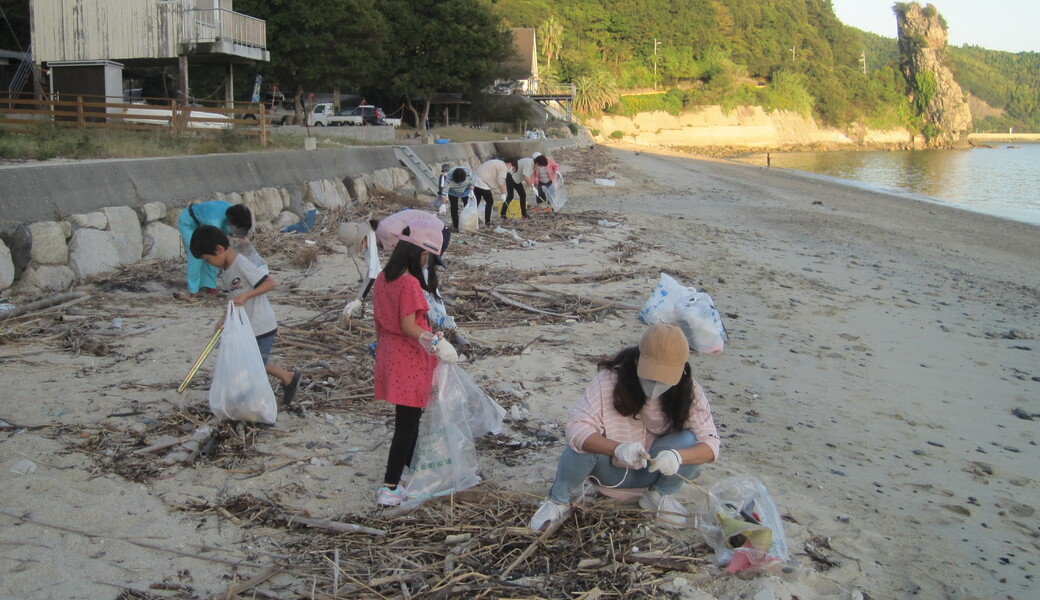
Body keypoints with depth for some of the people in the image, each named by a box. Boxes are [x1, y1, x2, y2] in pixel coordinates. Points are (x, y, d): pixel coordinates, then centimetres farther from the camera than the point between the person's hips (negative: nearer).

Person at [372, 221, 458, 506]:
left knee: (407, 416, 24)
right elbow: (409, 326, -24)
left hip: (389, 352, 9)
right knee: (407, 423, -1)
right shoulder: (410, 283, -21)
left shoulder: (383, 278, 5)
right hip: (409, 358, -9)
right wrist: (436, 343, -30)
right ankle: (389, 488, 0)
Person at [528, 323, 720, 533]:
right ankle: (559, 500, -5)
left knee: (689, 442, -26)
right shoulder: (609, 380, -26)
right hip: (610, 471, -2)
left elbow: (711, 444, -20)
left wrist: (677, 456, -42)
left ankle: (659, 496, 4)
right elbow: (577, 427, -32)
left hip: (651, 473, 2)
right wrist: (617, 448, -50)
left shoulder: (689, 392, -18)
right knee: (584, 441, -34)